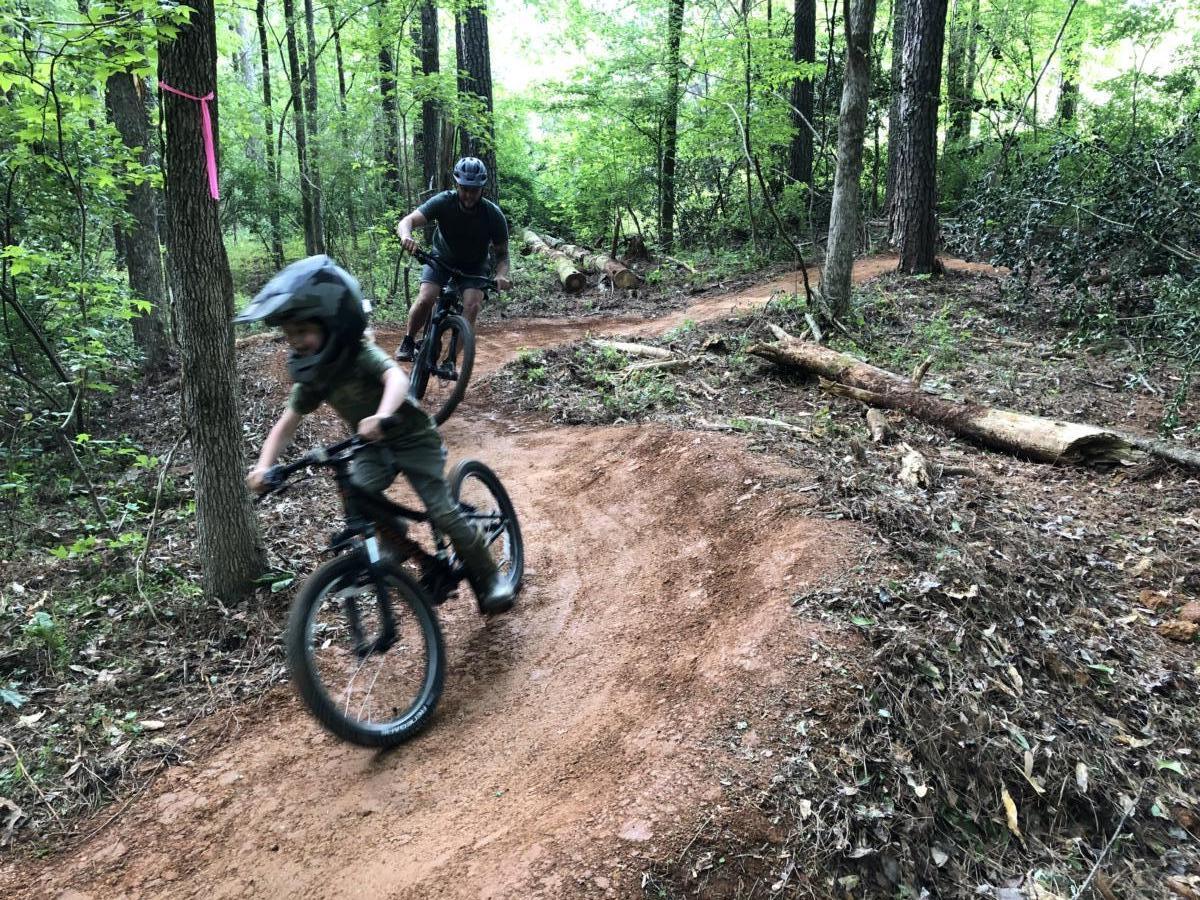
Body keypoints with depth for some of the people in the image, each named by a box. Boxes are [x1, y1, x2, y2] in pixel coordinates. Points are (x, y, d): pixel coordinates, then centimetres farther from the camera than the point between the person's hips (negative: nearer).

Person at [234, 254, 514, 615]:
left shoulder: (361, 354, -25)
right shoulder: (311, 377, -6)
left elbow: (397, 378, -45)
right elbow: (286, 424, -2)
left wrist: (381, 416, -65)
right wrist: (264, 466, -19)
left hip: (413, 439, -6)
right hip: (372, 448, 6)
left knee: (441, 511, -16)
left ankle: (488, 577, 4)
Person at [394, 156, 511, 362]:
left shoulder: (494, 215, -23)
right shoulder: (443, 202, -24)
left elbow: (502, 252, -12)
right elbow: (406, 221, -32)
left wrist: (501, 275, -34)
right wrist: (406, 236, -57)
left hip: (473, 267, 0)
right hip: (441, 259, 0)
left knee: (472, 306, -23)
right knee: (425, 299, -22)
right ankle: (407, 342, 4)